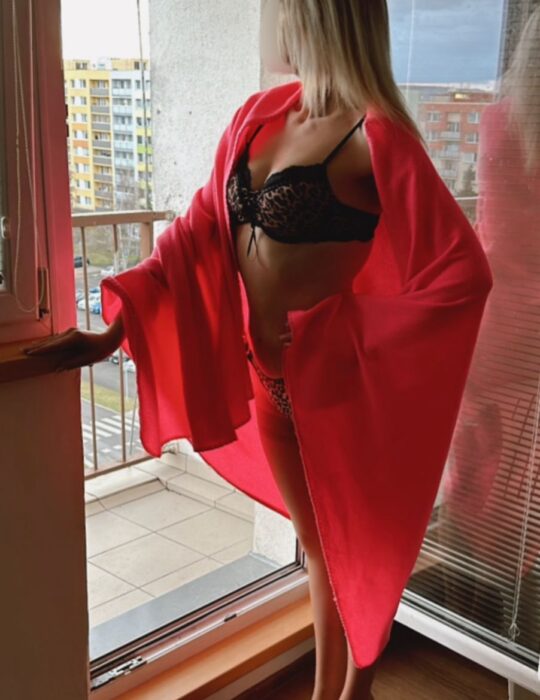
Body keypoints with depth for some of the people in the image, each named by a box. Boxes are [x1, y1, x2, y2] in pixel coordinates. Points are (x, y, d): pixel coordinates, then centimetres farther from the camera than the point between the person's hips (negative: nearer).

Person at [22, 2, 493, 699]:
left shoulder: (373, 136, -19)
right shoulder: (261, 113, 3)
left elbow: (462, 270, -20)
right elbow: (199, 230, 3)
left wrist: (357, 329, -16)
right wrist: (112, 330, -2)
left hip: (337, 381, -6)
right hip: (270, 378, 7)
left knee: (357, 548, 15)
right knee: (318, 547, 22)